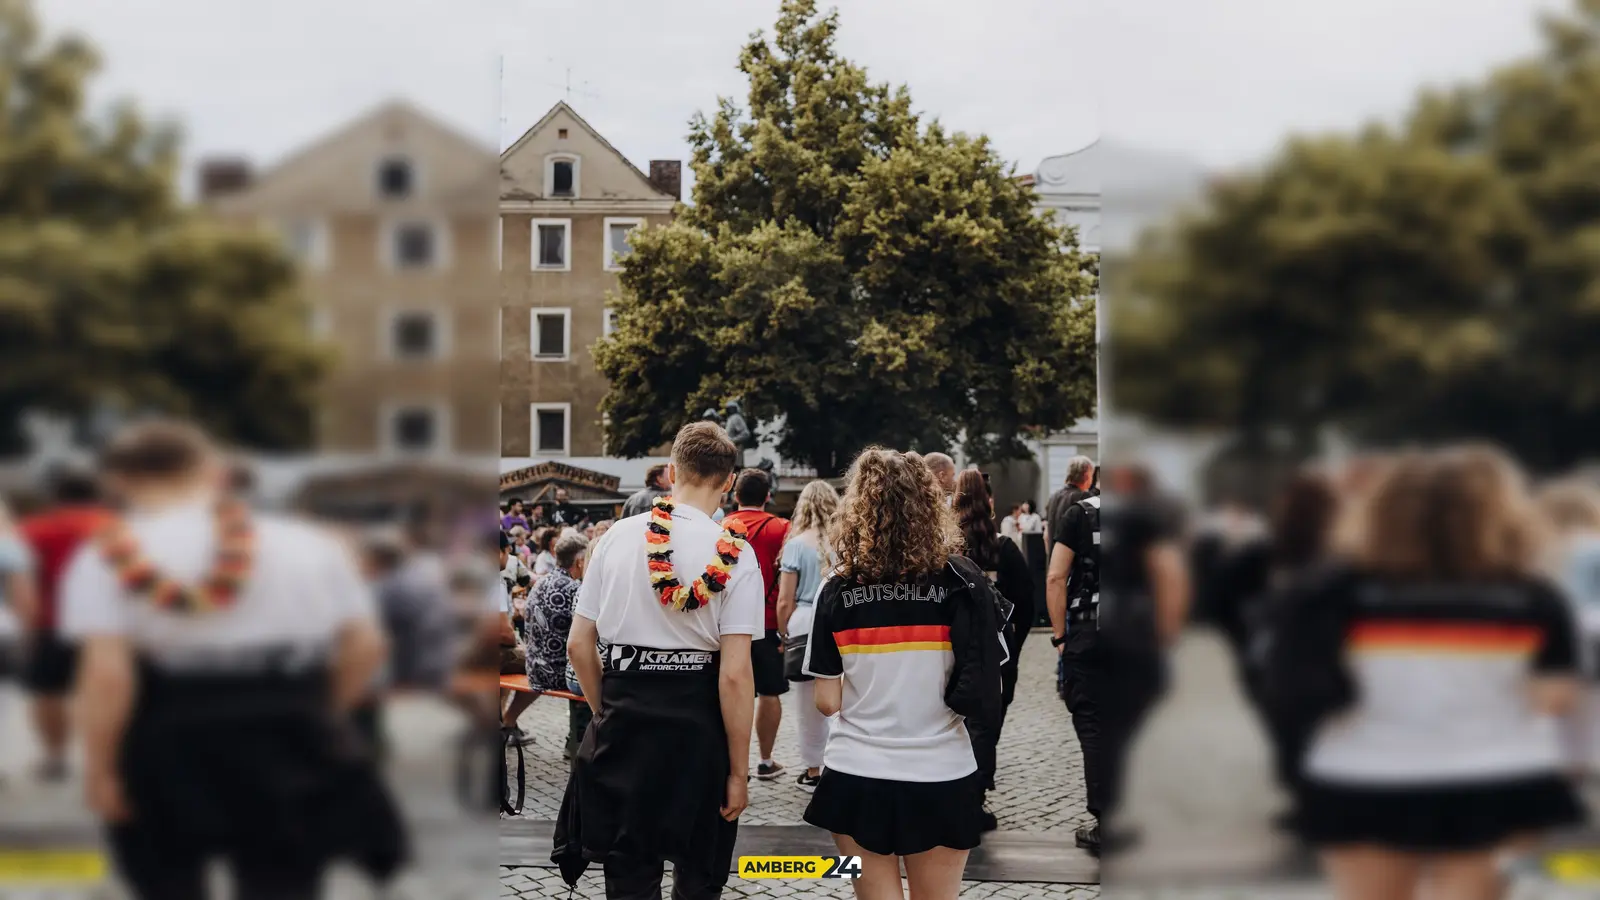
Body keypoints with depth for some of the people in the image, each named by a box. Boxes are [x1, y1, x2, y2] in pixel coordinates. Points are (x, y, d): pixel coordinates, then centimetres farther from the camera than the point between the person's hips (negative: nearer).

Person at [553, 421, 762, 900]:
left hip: (625, 719, 2)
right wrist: (739, 770, -6)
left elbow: (578, 646, 3)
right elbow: (735, 675, -14)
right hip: (698, 723, -2)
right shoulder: (735, 556, -10)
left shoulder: (617, 537, 0)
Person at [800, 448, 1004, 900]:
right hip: (940, 778, 0)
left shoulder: (839, 590, -4)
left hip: (857, 778, 0)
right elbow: (987, 691, -4)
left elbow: (827, 701, -2)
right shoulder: (963, 583, -6)